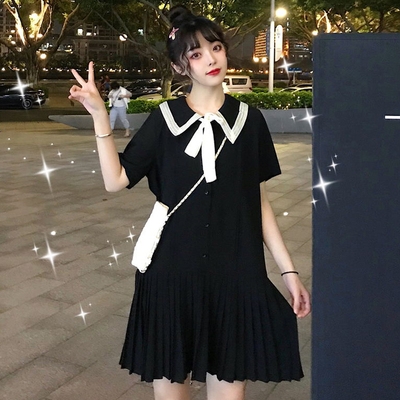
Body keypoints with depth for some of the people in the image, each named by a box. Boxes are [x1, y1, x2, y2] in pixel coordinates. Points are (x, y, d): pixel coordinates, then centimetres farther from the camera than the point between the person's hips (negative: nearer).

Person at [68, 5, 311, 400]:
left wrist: (288, 269, 4)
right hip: (173, 270, 0)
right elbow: (116, 180, -5)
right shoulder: (164, 119, 1)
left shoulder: (249, 119, 3)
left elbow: (259, 202, 6)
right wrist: (99, 116, -14)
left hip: (236, 272, 1)